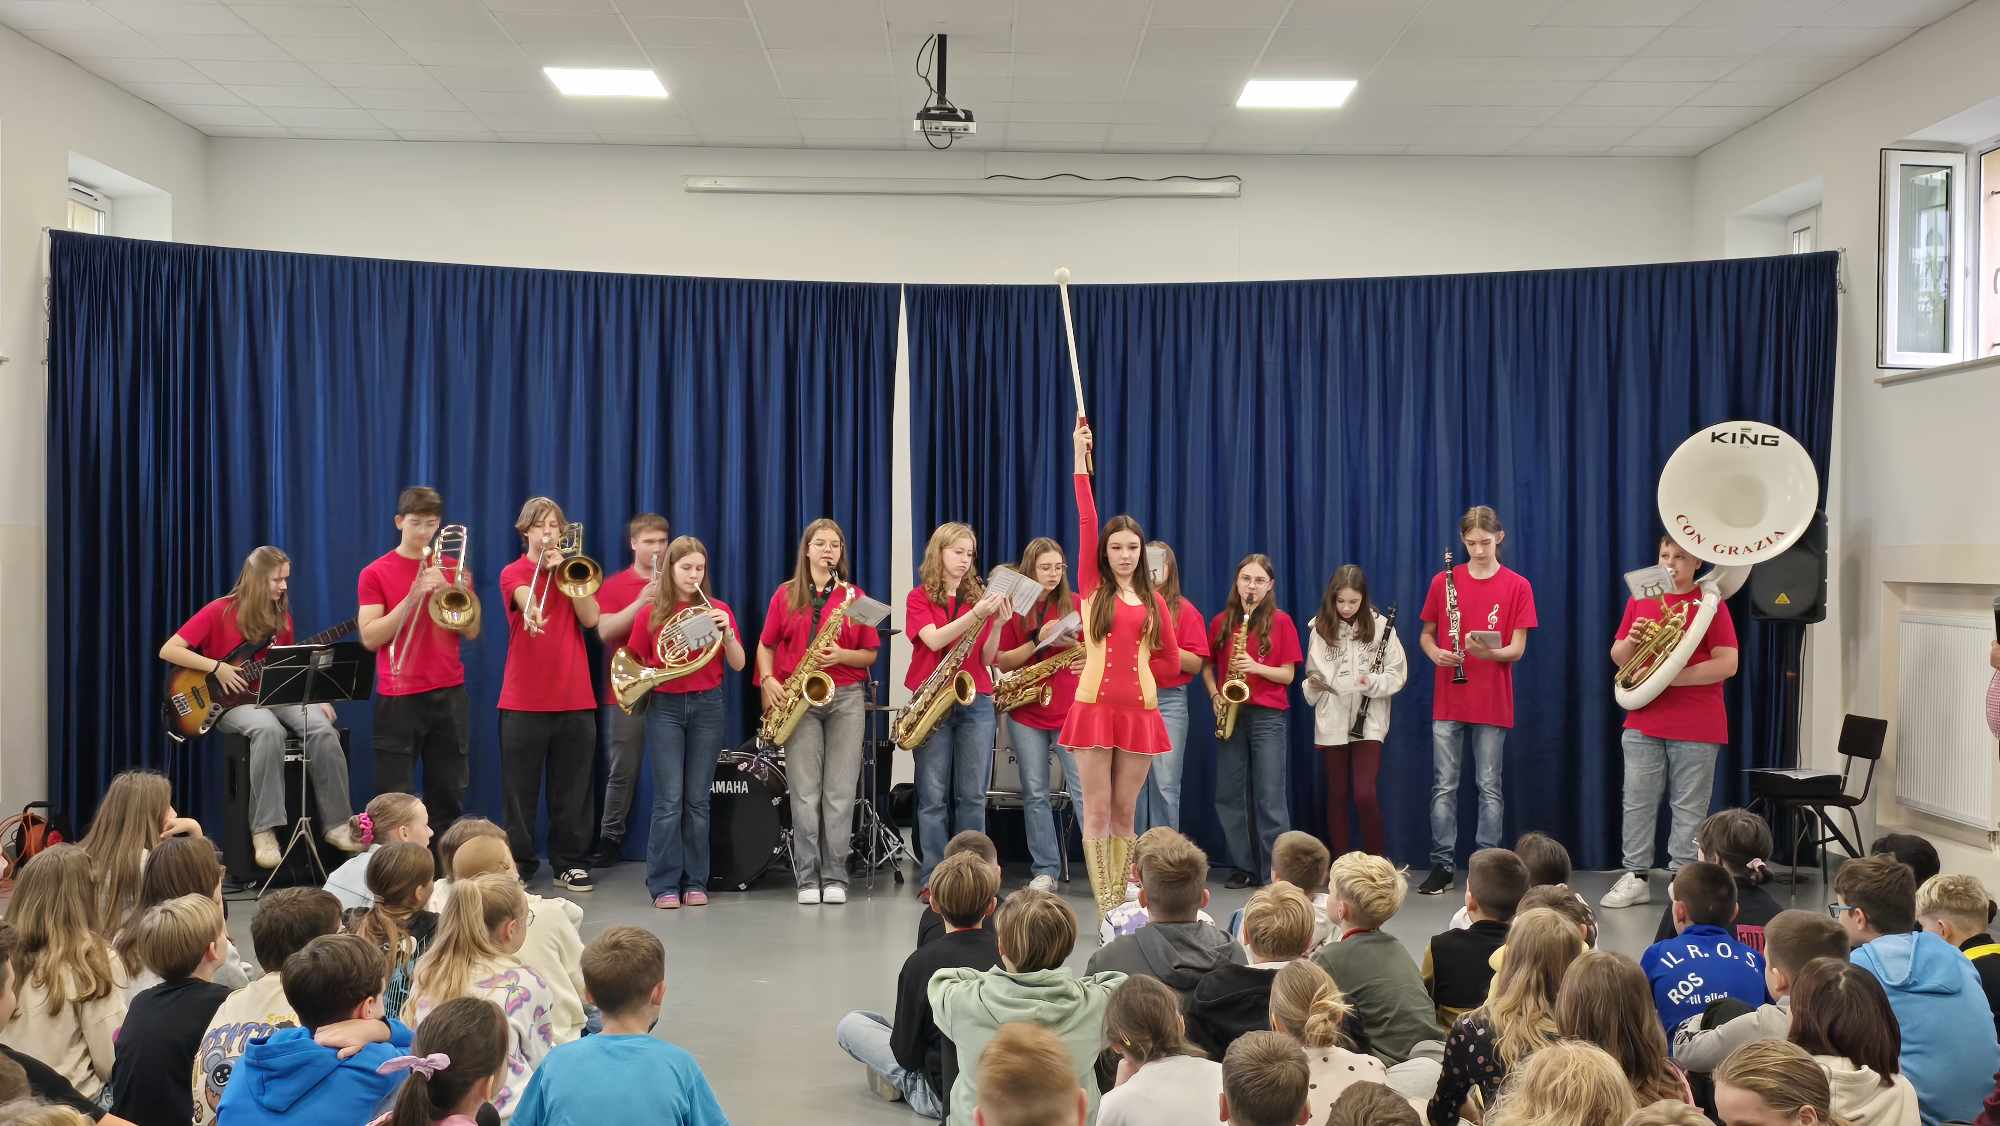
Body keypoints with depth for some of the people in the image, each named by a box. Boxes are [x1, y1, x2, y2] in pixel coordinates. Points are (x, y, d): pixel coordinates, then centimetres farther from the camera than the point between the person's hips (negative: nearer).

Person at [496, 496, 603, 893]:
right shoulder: (513, 573, 1)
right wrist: (531, 615, -46)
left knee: (572, 787, 6)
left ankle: (570, 863, 15)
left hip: (574, 696, 3)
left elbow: (590, 619, -3)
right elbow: (527, 602, -23)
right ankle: (519, 861, 12)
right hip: (525, 698, -3)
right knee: (520, 786, 2)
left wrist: (565, 570, -9)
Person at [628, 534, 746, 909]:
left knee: (698, 800, 4)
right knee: (669, 800, -5)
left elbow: (738, 664, 0)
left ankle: (695, 882, 11)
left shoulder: (717, 609, 5)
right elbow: (636, 665, 8)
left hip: (706, 706, 1)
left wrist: (726, 631, -15)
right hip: (664, 707, -1)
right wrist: (661, 667, -10)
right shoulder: (649, 613, 3)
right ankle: (664, 885, 2)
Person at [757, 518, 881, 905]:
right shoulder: (785, 594, 7)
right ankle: (807, 878, 3)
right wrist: (768, 680, -7)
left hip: (846, 698, 0)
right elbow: (766, 646, 10)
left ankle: (835, 877, 5)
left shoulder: (854, 596, 6)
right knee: (804, 793, -3)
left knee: (840, 793, -1)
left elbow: (870, 655, 6)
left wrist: (841, 655, -13)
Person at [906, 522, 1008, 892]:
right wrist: (976, 615, -24)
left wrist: (997, 624, -11)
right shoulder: (919, 598, 5)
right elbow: (934, 640, -14)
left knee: (973, 795, 1)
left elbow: (986, 659, 6)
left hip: (975, 700, 2)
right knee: (933, 795, -2)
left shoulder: (979, 597, 11)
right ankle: (932, 876, 2)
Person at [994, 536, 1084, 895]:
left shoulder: (1075, 605, 4)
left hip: (1070, 710, -1)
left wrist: (1073, 644, -16)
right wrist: (1038, 640, -16)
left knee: (1085, 790, -6)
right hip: (1026, 715, 1)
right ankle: (1045, 871, 12)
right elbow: (1002, 662, -2)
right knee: (1035, 794, 5)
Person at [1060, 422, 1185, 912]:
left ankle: (1121, 905, 15)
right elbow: (1087, 522, -5)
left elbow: (1171, 660, 15)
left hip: (1139, 710, 2)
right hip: (1094, 707, -2)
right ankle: (1104, 907, 3)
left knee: (1125, 813, 8)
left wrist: (1132, 671, 4)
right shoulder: (1092, 588, 3)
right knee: (1097, 811, -1)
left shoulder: (1153, 600, 10)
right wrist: (1080, 458, -8)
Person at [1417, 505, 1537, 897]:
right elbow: (1425, 634, 11)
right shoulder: (1444, 581, 4)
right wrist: (1435, 653, -11)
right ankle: (1442, 864, 10)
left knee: (1489, 787, 4)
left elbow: (1517, 648, -4)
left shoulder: (1517, 586, -1)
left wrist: (1488, 652, -25)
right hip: (1448, 702, 2)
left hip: (1492, 703, -1)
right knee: (1444, 786, 3)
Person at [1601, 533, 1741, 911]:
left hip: (1696, 729, -4)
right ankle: (1635, 878, 11)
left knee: (1689, 808, 2)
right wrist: (1631, 641, -10)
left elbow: (1728, 664, -11)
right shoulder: (1640, 600, 11)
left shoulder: (1709, 603, -3)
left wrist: (1672, 676, -19)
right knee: (1637, 803, 4)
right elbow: (1617, 658, 13)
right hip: (1643, 723, 4)